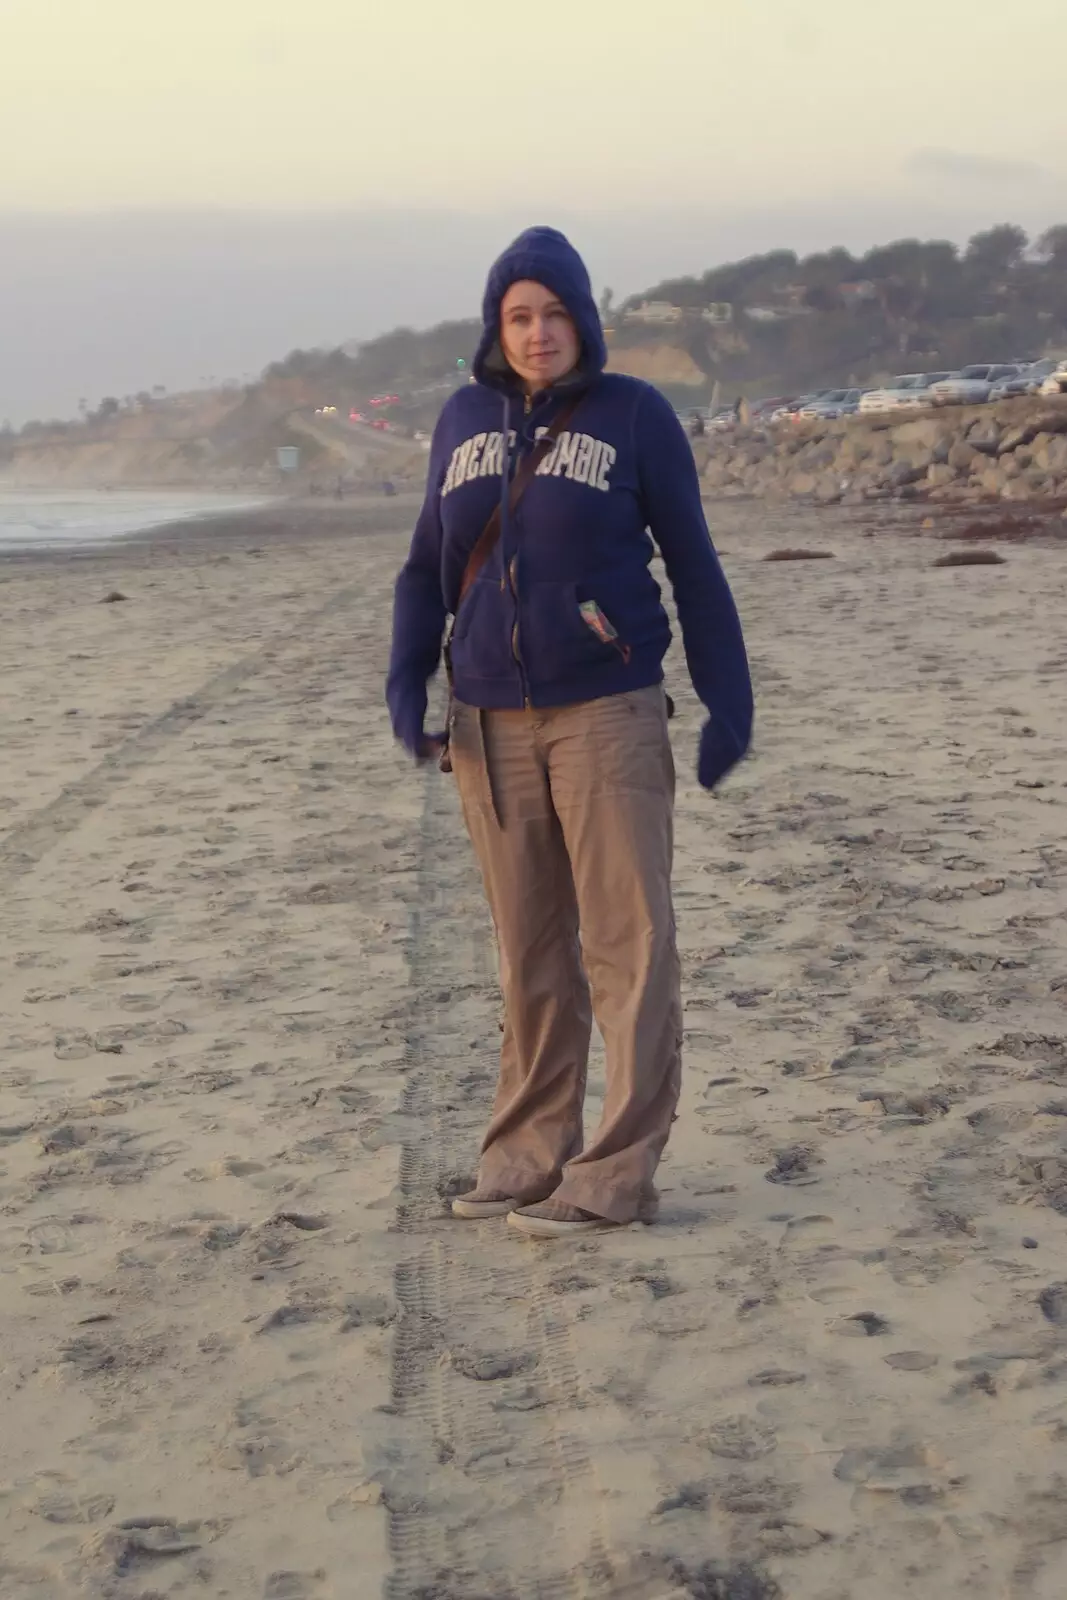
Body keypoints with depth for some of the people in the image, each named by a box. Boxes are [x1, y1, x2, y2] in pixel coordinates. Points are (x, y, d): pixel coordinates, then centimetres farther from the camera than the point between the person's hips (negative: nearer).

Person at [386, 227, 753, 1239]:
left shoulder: (633, 415, 0)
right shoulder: (464, 420, 10)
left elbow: (694, 566, 2)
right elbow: (427, 565, 18)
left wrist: (727, 702, -2)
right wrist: (405, 679, 5)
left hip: (607, 717, -4)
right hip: (491, 726, 4)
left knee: (627, 942, -3)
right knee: (527, 950, 9)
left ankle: (619, 1174, 1)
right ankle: (527, 1155, 18)